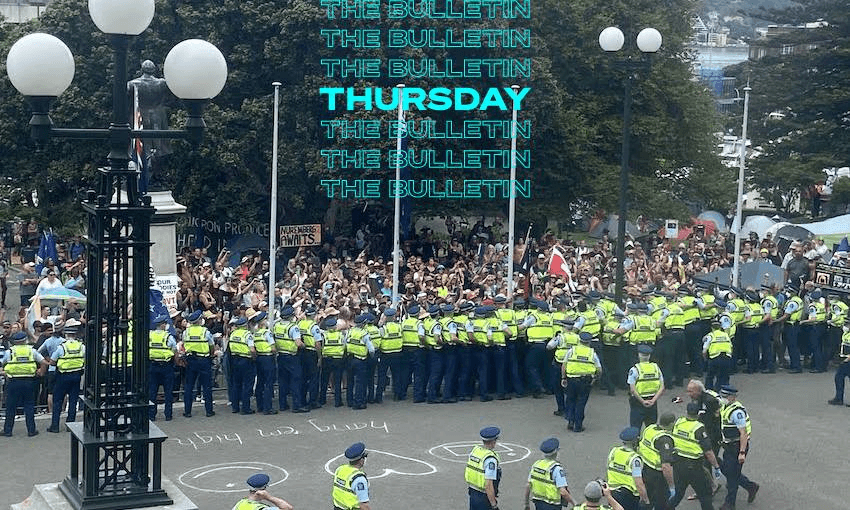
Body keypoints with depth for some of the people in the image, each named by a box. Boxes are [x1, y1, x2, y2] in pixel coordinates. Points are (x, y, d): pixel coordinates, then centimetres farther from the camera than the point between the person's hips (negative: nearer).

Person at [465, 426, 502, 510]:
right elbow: (488, 485, -26)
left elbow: (466, 473, 11)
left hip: (472, 494, 8)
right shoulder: (491, 459, -23)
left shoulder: (474, 450, 0)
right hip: (484, 497, -8)